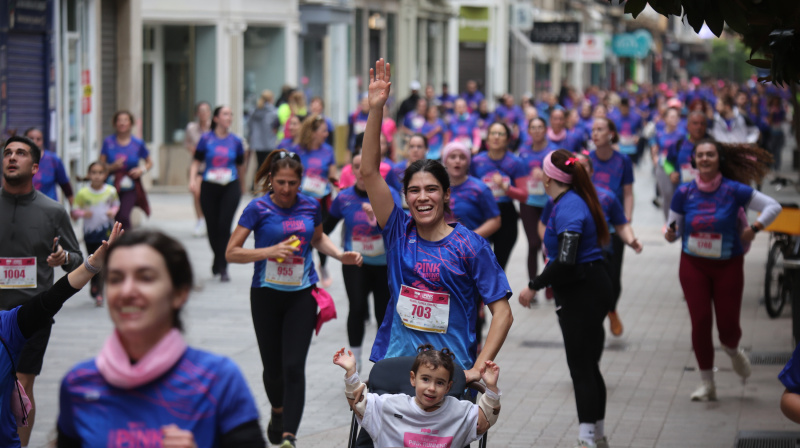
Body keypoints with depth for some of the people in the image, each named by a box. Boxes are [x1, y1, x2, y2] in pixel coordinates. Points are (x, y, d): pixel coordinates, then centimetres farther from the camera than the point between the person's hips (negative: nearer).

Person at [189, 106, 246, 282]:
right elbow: (197, 161, 3)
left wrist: (242, 187, 24)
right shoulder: (206, 139, -1)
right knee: (212, 226, 7)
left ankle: (222, 267, -6)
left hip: (230, 188, 0)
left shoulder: (235, 141, 3)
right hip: (209, 187, 0)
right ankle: (218, 259, 32)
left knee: (224, 226, -11)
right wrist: (193, 179, -14)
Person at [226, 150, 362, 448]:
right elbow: (231, 252, -9)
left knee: (294, 367, -12)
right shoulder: (259, 208, -8)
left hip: (302, 294, 1)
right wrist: (270, 251, -23)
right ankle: (278, 412, 42)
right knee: (273, 366, 10)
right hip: (267, 294, -1)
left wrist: (341, 255, 4)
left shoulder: (310, 206, 1)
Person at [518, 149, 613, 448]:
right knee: (589, 367, 18)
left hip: (582, 293, -10)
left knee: (581, 369, -8)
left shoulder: (568, 207, -19)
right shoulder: (573, 201, 11)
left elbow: (565, 261, -26)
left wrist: (534, 286, -18)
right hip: (591, 288, 10)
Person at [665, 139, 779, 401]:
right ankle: (707, 384, 10)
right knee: (700, 322, -4)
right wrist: (670, 234, -19)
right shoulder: (684, 192, -4)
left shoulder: (734, 190, -9)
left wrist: (755, 228, -16)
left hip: (728, 265, -1)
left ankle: (733, 352, 39)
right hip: (693, 265, 1)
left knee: (728, 325, -1)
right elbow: (674, 227, 4)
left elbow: (773, 207, -4)